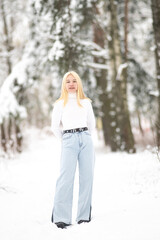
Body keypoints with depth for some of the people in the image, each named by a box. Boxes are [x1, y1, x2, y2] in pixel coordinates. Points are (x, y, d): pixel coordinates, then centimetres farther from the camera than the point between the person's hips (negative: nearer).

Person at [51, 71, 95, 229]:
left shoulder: (86, 102, 16)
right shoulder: (60, 104, 10)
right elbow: (55, 127, 12)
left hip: (86, 139, 3)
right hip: (69, 141, -3)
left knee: (87, 177, -2)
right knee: (66, 177, -14)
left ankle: (84, 216, 3)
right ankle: (60, 218, -16)